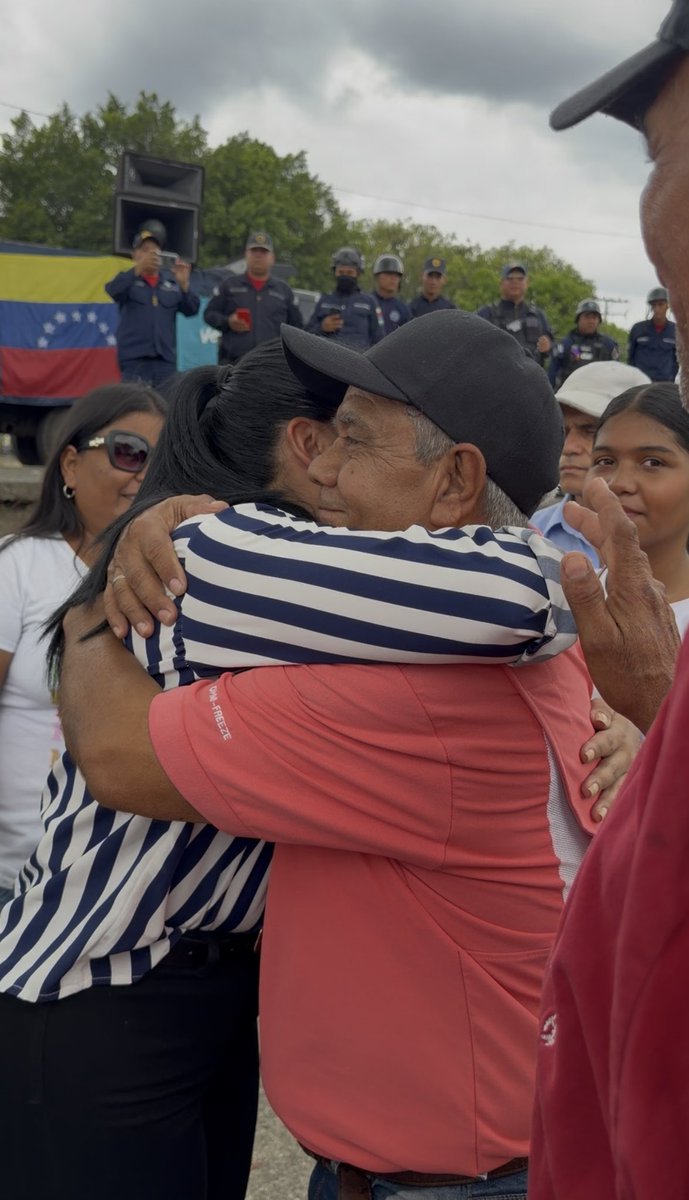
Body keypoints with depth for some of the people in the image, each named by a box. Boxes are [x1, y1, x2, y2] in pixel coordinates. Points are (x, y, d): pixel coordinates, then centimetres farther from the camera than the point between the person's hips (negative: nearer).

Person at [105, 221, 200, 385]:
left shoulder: (171, 281, 15)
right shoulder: (128, 280, 8)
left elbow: (191, 310, 6)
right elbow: (113, 290, -14)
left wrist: (184, 284, -12)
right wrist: (137, 269, -29)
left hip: (166, 359, 3)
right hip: (135, 359, -3)